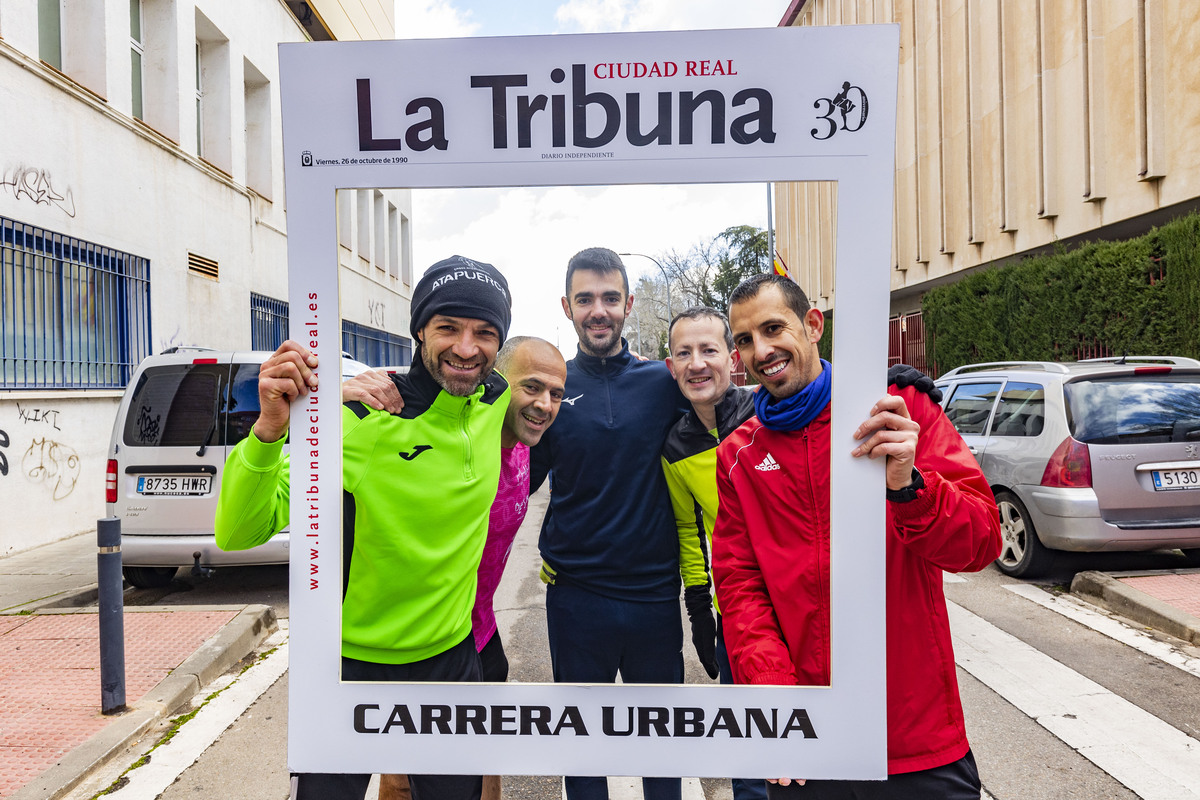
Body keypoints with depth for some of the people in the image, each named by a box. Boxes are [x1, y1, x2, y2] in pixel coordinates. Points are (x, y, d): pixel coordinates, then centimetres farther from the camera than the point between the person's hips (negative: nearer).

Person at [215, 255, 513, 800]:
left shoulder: (497, 401, -7)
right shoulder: (359, 418, -21)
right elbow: (238, 533, -25)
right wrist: (269, 429, -39)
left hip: (452, 659, 4)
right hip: (352, 667, -4)